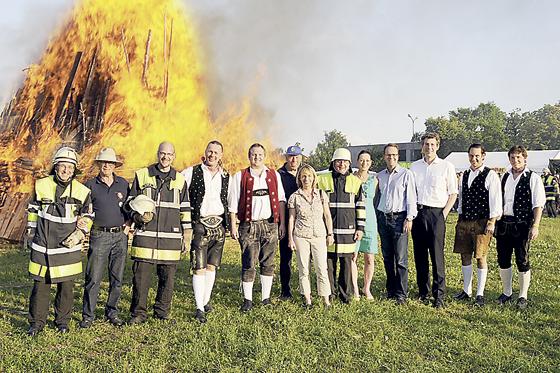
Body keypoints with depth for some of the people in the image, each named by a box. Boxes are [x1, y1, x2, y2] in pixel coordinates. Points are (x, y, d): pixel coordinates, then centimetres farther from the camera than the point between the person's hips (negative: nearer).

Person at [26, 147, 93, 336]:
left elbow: (87, 216, 9)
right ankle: (36, 322, 20)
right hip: (42, 246, 0)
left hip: (68, 247, 0)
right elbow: (33, 210, 14)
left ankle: (62, 320, 24)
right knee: (40, 285, 5)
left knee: (66, 286, 7)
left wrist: (79, 234, -2)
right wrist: (31, 232, 14)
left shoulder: (82, 191, -2)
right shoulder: (42, 185, 1)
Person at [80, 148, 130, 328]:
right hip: (99, 236, -2)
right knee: (93, 278, -2)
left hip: (120, 236, 2)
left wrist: (128, 224, 5)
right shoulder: (90, 185, 3)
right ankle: (88, 315, 10)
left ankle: (112, 311, 22)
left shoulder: (123, 184, 9)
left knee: (117, 278, 8)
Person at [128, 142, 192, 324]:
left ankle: (162, 312, 21)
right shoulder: (142, 175, 6)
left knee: (167, 277, 6)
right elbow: (131, 202, 12)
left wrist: (187, 235, 10)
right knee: (140, 275, -1)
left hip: (171, 237, 1)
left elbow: (185, 209, 14)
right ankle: (139, 313, 13)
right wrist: (137, 216, -8)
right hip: (145, 235, -1)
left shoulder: (180, 180, 11)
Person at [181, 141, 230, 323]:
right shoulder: (192, 173, -1)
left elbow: (230, 201, 18)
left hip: (219, 226, 4)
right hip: (200, 225, -4)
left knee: (212, 266, 11)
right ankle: (199, 308, 1)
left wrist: (231, 224, 14)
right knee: (199, 268, -4)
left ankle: (206, 301, 24)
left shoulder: (226, 177, 10)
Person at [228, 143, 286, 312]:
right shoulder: (240, 176, 6)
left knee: (268, 263, 7)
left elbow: (281, 200, 12)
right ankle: (247, 300, 9)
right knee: (248, 264, -2)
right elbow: (233, 203, 4)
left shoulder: (274, 175, 13)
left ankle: (266, 297, 17)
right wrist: (233, 226, -3)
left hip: (270, 225, 2)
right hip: (248, 226, -2)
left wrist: (282, 223, 5)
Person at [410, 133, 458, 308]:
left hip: (436, 213, -4)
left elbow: (453, 193, 3)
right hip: (417, 213, 4)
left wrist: (444, 213, -7)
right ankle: (423, 292, 19)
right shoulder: (414, 167, 12)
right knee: (419, 255, 8)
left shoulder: (446, 167, 2)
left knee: (437, 255, -6)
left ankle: (439, 296, -1)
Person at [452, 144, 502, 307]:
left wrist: (492, 223, -13)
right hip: (464, 222, 6)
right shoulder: (464, 175, 12)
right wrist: (460, 218, 15)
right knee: (465, 256, 11)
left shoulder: (490, 175, -6)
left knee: (481, 258, 1)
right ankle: (466, 290, 23)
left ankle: (480, 294, 11)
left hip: (482, 223, -6)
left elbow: (495, 200, -9)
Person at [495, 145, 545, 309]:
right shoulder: (504, 177, 12)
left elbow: (538, 204, -7)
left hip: (522, 225, -5)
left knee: (522, 261, 2)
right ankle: (506, 293, 26)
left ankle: (523, 296, 15)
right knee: (503, 260, 10)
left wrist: (535, 226, -14)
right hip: (503, 223, 5)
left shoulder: (533, 178, -3)